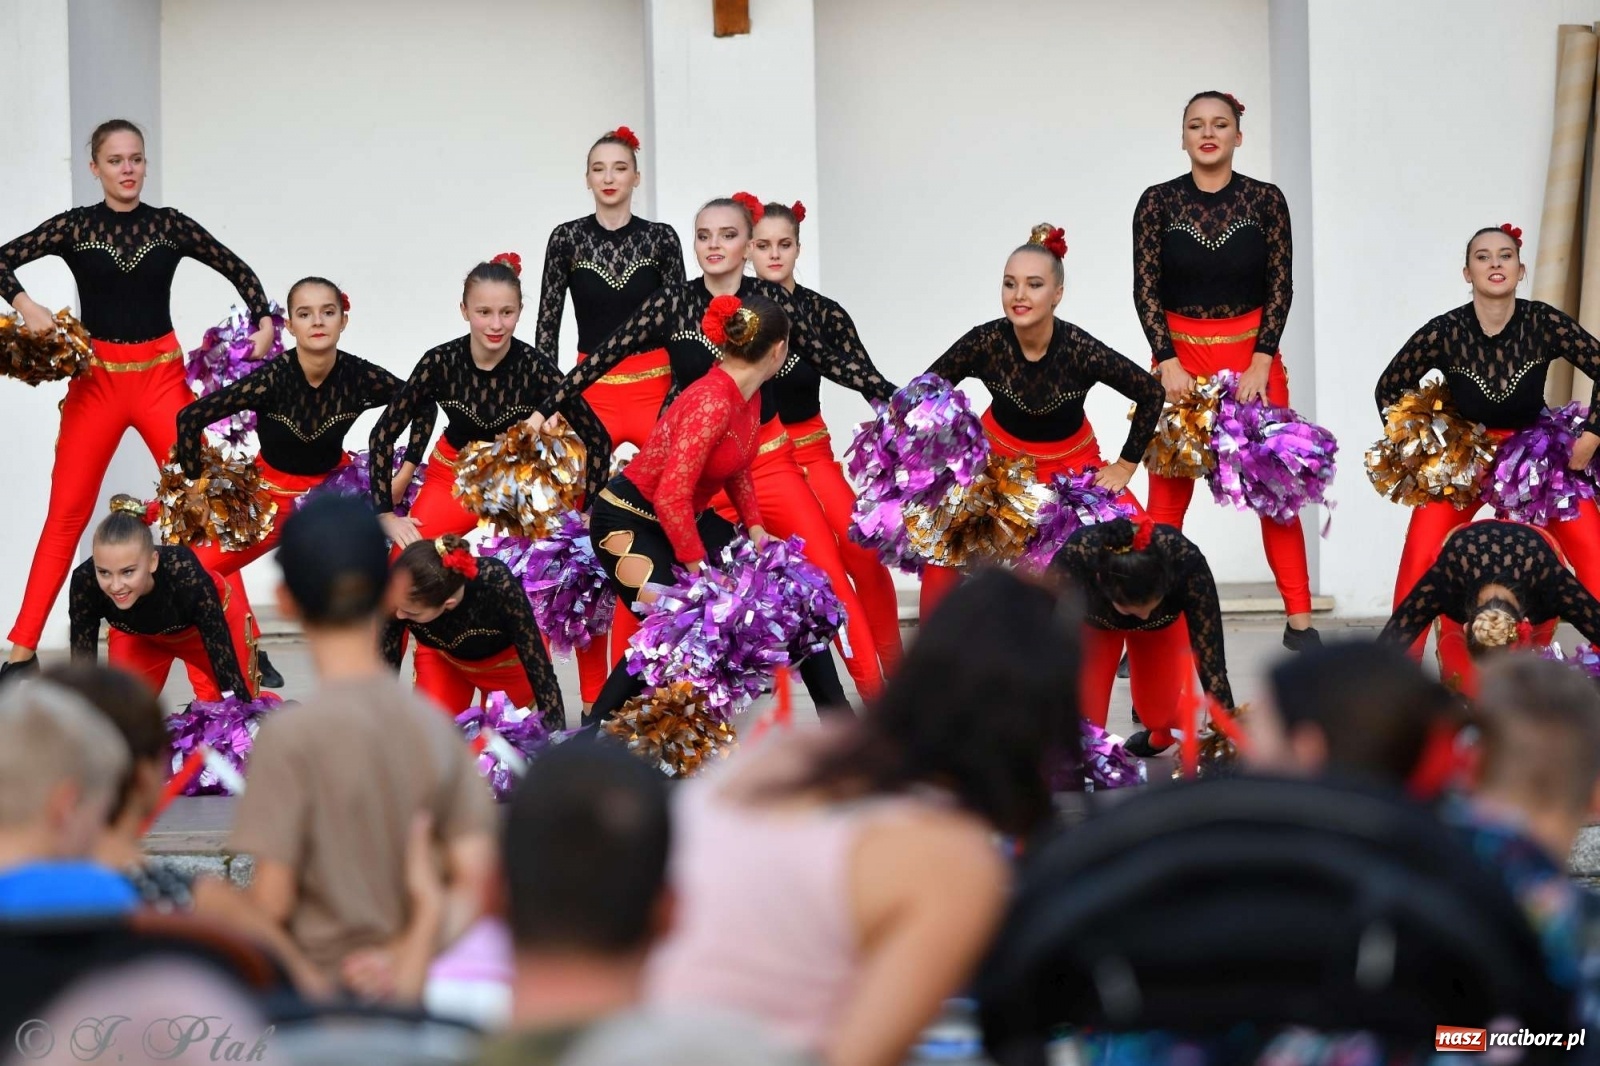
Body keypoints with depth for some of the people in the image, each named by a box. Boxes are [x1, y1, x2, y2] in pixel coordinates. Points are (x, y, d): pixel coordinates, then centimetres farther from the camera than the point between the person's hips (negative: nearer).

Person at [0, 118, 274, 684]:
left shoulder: (169, 225, 3)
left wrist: (264, 321, -5)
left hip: (161, 376, 0)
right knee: (66, 514, 1)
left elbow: (237, 270, 9)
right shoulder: (75, 226, 2)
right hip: (96, 379, 0)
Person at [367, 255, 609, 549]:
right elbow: (383, 434, -13)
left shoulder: (536, 367, -23)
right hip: (453, 477, 0)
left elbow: (596, 439, -14)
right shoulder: (441, 362, -20)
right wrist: (386, 515, -16)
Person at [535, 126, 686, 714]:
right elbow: (547, 324, 3)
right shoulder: (568, 238, 4)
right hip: (591, 393, 0)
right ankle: (594, 689, 0)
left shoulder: (660, 239, 5)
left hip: (656, 389, 0)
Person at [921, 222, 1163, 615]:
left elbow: (1151, 393, -13)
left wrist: (1124, 466, -9)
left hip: (1072, 461, 0)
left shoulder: (1079, 350, -26)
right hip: (1000, 456, 0)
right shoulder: (986, 342, -24)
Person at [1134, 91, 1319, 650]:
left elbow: (1280, 286, 0)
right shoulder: (1157, 201, 0)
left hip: (1253, 356, 0)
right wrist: (1168, 364, -12)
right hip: (1181, 355, 0)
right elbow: (1145, 289, -3)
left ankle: (1299, 620, 4)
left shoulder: (1265, 200, 1)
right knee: (1167, 494, -2)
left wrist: (1260, 363, -10)